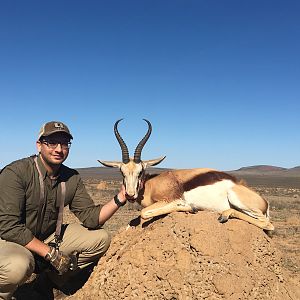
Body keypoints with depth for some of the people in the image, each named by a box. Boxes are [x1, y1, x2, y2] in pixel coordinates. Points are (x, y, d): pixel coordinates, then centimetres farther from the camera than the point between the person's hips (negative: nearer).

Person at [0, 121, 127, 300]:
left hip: (48, 237, 6)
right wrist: (51, 253, -24)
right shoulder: (15, 173, -21)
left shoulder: (72, 178, -3)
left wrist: (119, 199, -23)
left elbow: (90, 217, -7)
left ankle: (50, 278, 6)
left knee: (101, 238, -2)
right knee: (17, 266, -39)